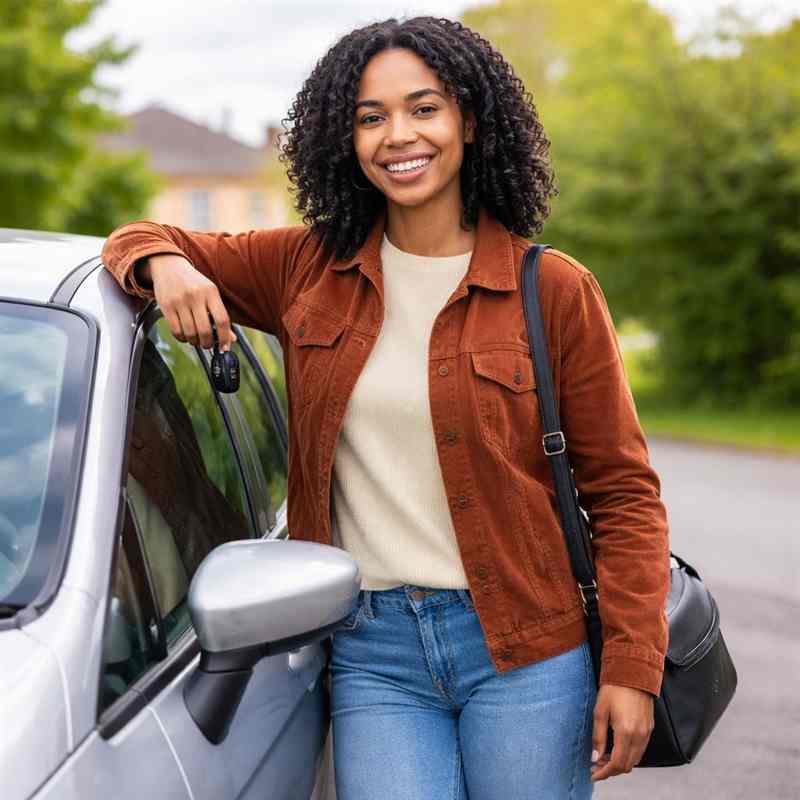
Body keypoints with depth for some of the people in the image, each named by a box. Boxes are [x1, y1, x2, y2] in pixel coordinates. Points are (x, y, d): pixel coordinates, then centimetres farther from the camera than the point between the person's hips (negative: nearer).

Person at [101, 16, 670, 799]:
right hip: (372, 653, 2)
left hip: (524, 652, -1)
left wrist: (632, 669, -7)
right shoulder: (308, 270, 5)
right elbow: (142, 241, 16)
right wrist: (165, 265, -9)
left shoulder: (554, 289, -2)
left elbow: (622, 491, 0)